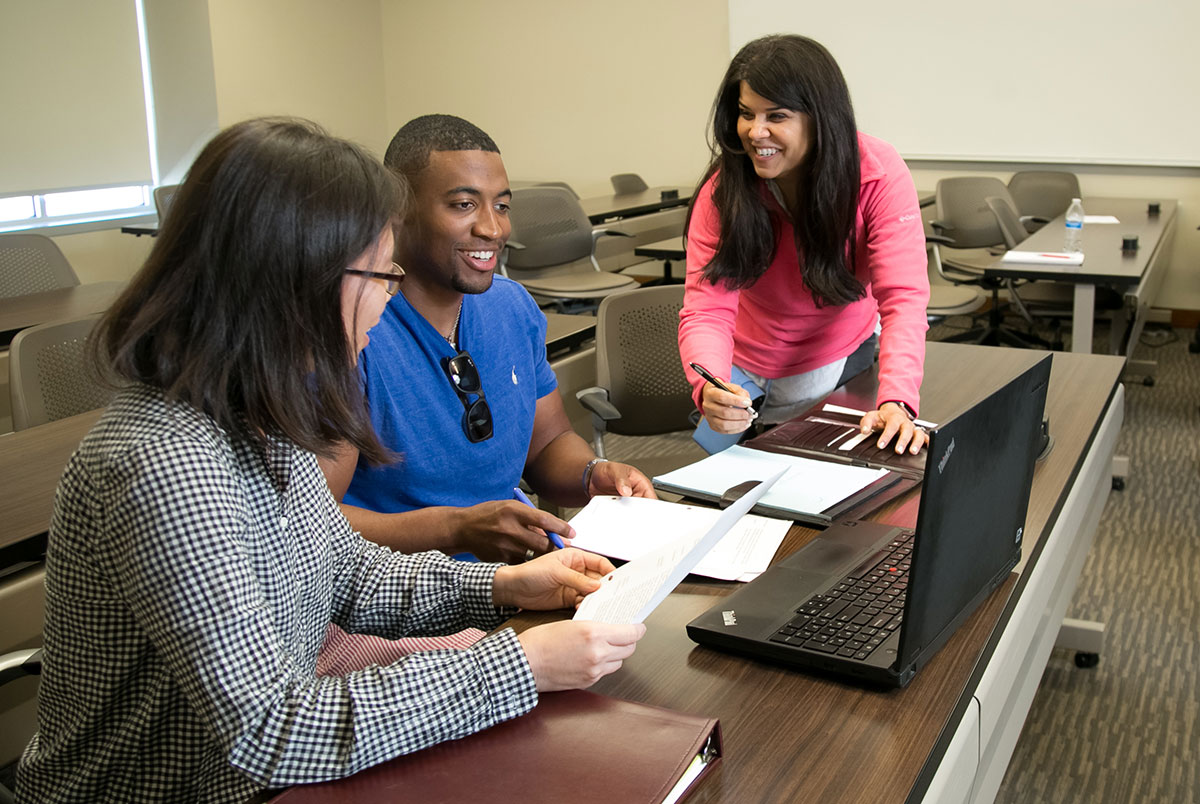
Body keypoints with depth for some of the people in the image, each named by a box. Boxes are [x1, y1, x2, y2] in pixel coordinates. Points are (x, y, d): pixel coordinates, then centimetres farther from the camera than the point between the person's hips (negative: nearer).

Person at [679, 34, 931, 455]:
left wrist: (896, 401, -47)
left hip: (843, 364, 0)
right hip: (746, 372, 1)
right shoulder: (721, 193, -21)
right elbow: (707, 310, -27)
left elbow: (902, 297, -29)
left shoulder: (879, 175, -24)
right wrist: (710, 391, -50)